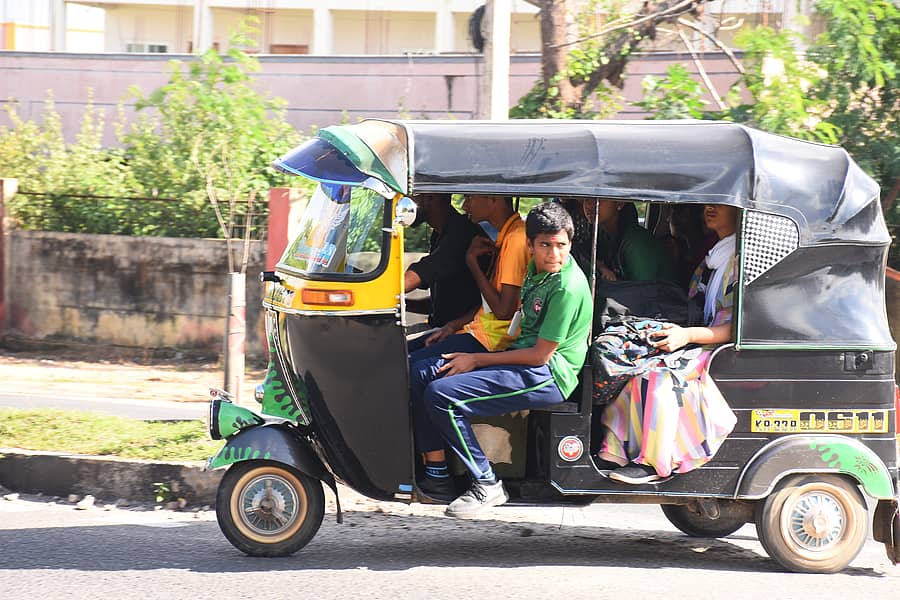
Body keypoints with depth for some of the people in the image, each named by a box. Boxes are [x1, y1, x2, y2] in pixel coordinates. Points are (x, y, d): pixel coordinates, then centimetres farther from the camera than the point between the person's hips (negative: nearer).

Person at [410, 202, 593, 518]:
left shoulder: (568, 287, -19)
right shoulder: (537, 268, 9)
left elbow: (540, 355, -19)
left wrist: (478, 360, -11)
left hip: (548, 374, -10)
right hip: (521, 355, 10)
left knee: (442, 395, -23)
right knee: (421, 374, 4)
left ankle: (487, 485, -17)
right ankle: (436, 472, 2)